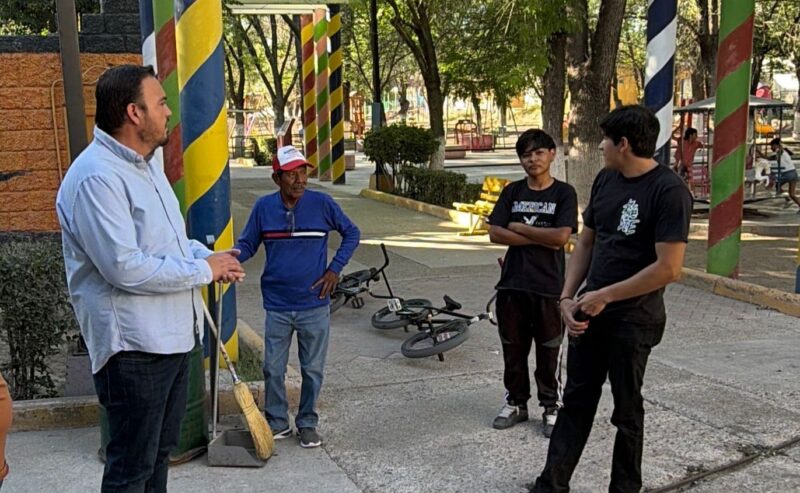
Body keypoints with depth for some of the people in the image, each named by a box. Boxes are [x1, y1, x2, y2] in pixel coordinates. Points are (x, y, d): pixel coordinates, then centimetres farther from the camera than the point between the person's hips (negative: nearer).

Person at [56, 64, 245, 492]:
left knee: (160, 451, 23)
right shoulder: (96, 177, -21)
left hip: (172, 337, 10)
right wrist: (204, 271, -17)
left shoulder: (145, 166, 12)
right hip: (134, 346, -10)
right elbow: (125, 268, -28)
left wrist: (206, 256, 1)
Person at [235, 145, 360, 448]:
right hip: (277, 306, 1)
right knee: (273, 369, 8)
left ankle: (307, 424, 28)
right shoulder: (263, 207, -4)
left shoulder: (321, 204, -7)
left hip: (314, 305, -1)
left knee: (312, 370, 10)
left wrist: (335, 268, -4)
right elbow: (247, 244, 5)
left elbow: (352, 233, 5)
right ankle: (277, 423, 27)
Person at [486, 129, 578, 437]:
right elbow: (495, 233, -5)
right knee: (513, 348, 13)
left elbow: (561, 236, -18)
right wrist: (540, 238, -13)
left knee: (549, 351, 7)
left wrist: (518, 228, -10)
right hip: (512, 284, 4)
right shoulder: (512, 192, 5)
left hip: (549, 286, -3)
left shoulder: (564, 193, -4)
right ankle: (516, 403, 29)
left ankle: (551, 408, 23)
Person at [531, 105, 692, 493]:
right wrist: (567, 298, 1)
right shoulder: (605, 180, 5)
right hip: (589, 311, 6)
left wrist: (604, 296, -16)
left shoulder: (668, 191, -18)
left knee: (626, 410, 11)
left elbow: (669, 268, -23)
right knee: (576, 401, 12)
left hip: (633, 319, -6)